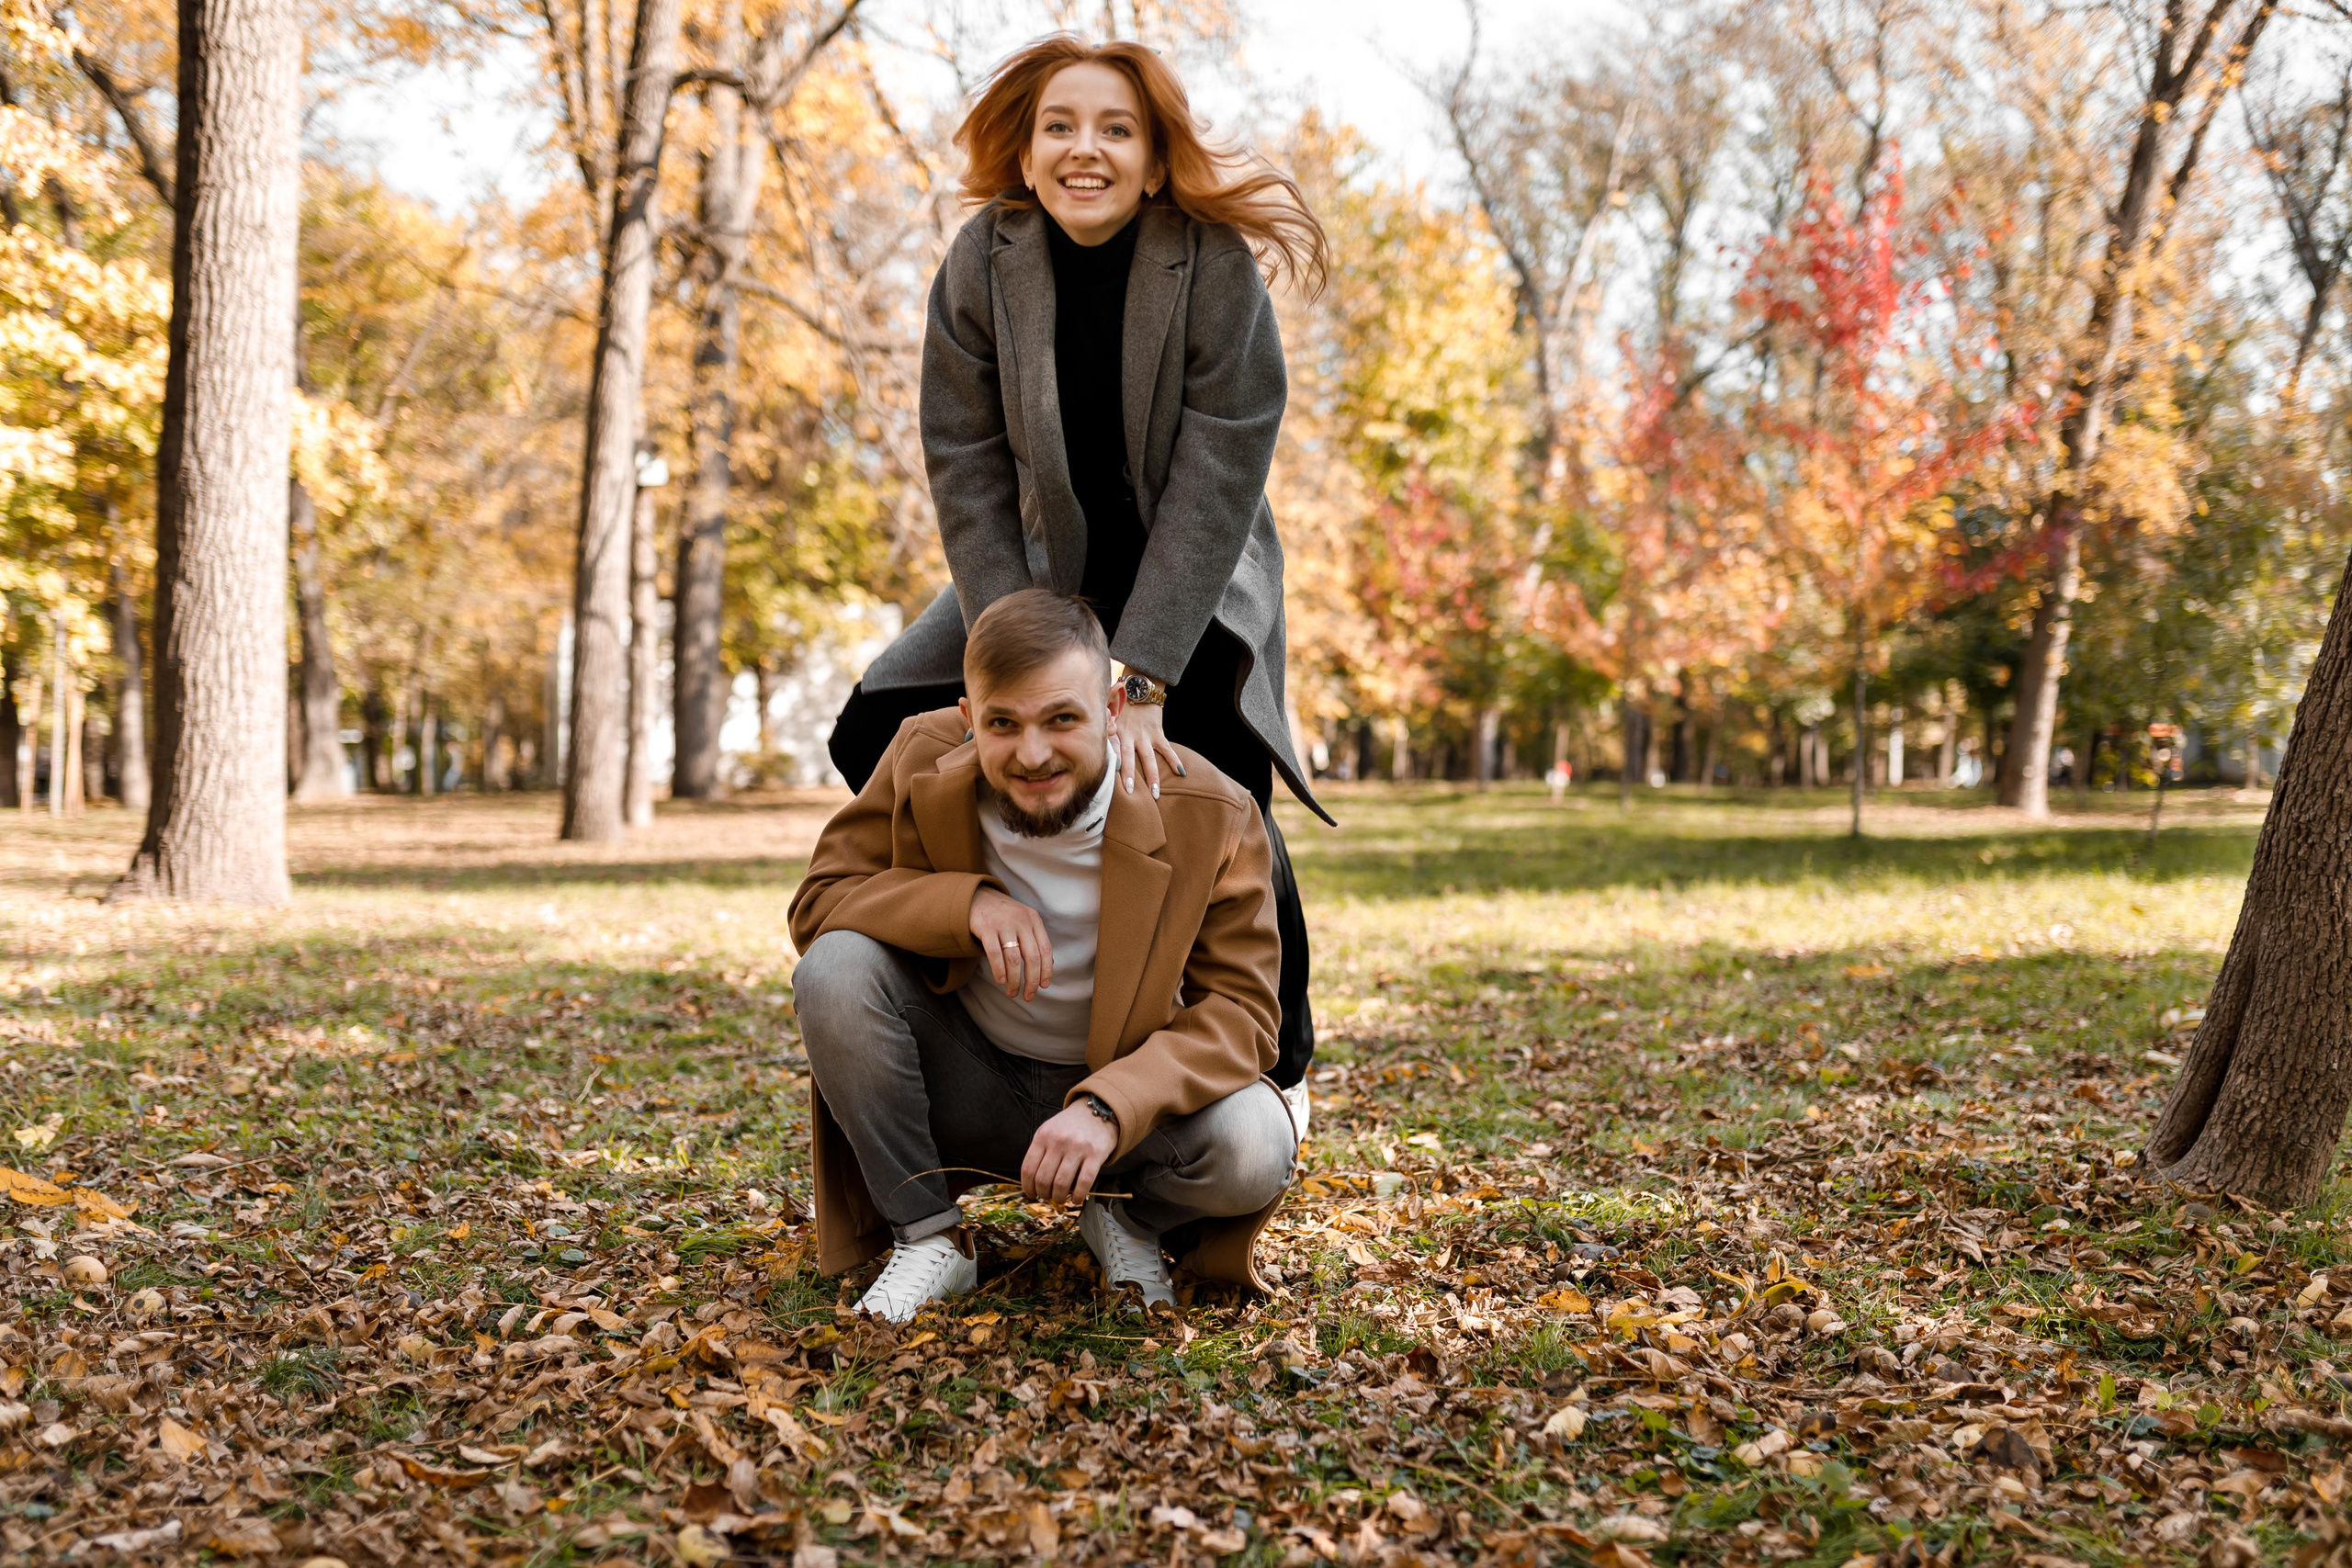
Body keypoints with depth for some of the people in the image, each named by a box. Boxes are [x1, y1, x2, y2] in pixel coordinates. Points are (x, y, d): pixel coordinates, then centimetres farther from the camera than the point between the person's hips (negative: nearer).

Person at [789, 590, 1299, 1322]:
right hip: (968, 1090, 1)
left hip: (1124, 1088, -1)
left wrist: (1108, 1108, -36)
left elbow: (1240, 1010, -18)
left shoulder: (1212, 816, -19)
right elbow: (818, 901, -11)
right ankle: (926, 1235, -7)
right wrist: (966, 903, -30)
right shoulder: (924, 761, -14)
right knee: (834, 969, -25)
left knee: (1255, 1146, -32)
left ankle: (1133, 1219, 6)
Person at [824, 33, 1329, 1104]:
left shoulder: (1215, 266, -21)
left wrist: (1140, 682, -30)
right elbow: (966, 468, -13)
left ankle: (1279, 1064, 2)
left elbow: (1215, 483, -24)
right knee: (879, 732, -9)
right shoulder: (984, 260, -13)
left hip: (1197, 580, -3)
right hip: (1048, 569, 4)